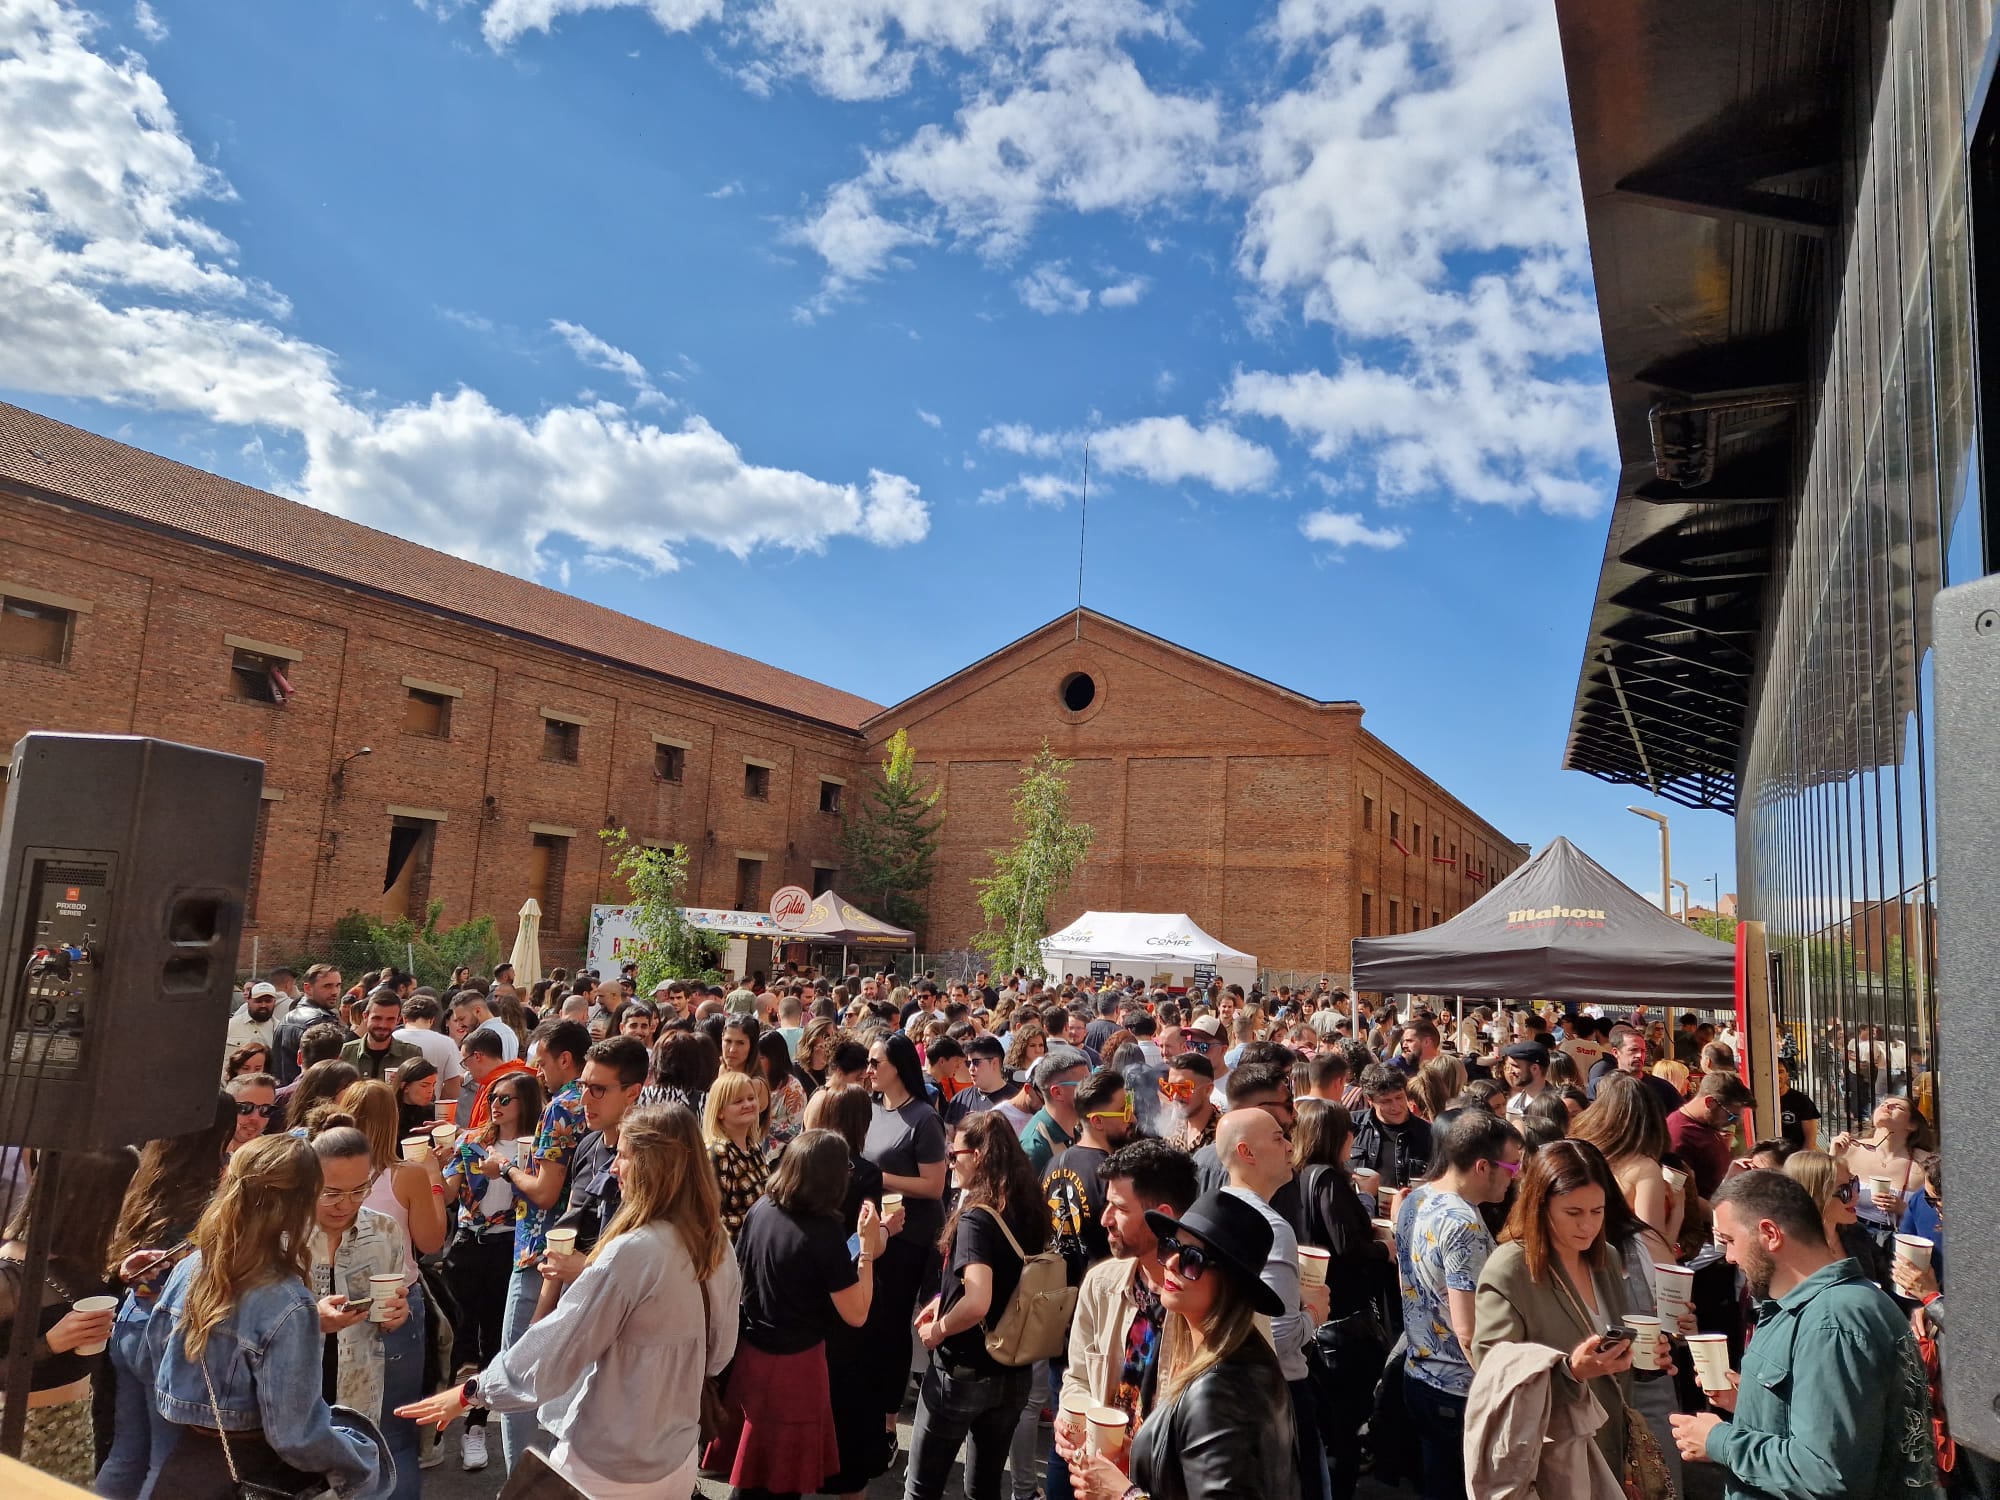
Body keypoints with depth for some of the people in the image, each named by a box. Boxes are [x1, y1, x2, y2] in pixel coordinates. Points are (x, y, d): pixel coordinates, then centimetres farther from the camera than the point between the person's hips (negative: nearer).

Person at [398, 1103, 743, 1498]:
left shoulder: (633, 1252, -26)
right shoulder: (717, 1247, -4)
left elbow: (554, 1347, -19)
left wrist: (471, 1392, -4)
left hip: (608, 1468, -7)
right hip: (677, 1458, 7)